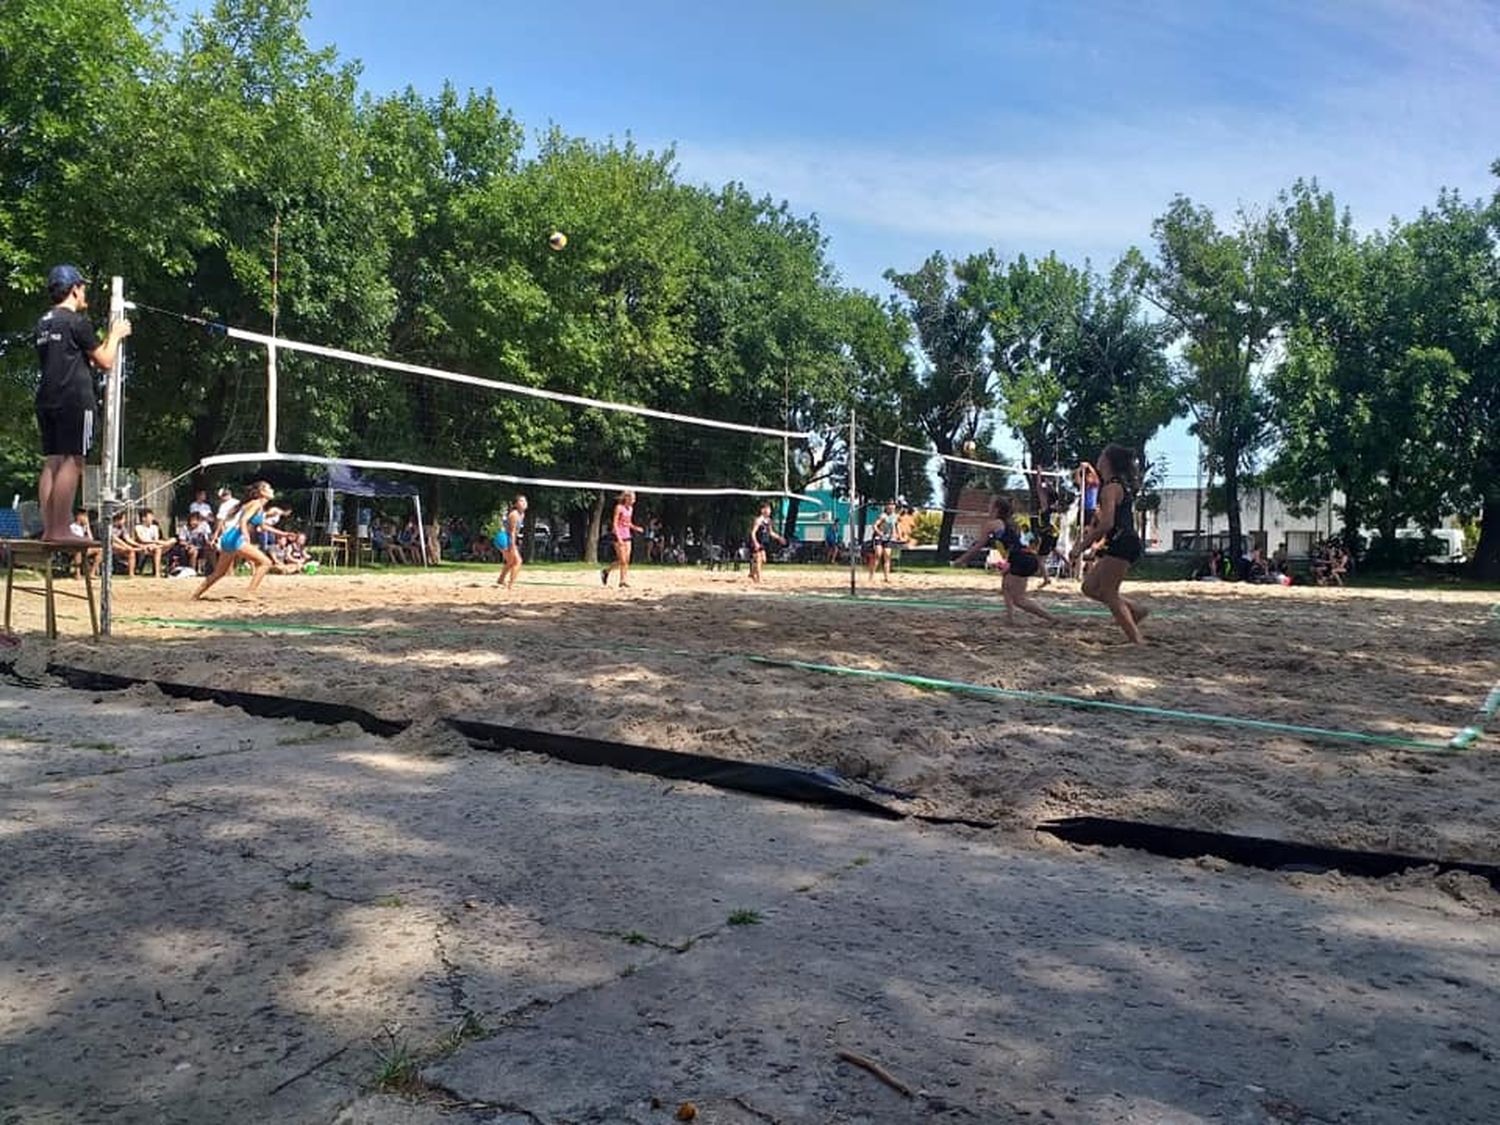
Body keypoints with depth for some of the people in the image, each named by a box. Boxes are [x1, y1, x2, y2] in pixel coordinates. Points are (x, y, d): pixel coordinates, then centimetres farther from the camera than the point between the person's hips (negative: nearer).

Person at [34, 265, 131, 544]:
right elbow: (105, 362, -3)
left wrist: (110, 335, 30)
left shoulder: (43, 323, 19)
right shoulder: (76, 321, -7)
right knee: (72, 462, -10)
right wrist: (115, 335, 13)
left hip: (47, 400, 9)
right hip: (74, 400, -9)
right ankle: (60, 530, -14)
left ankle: (48, 529, 6)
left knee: (51, 463, 7)